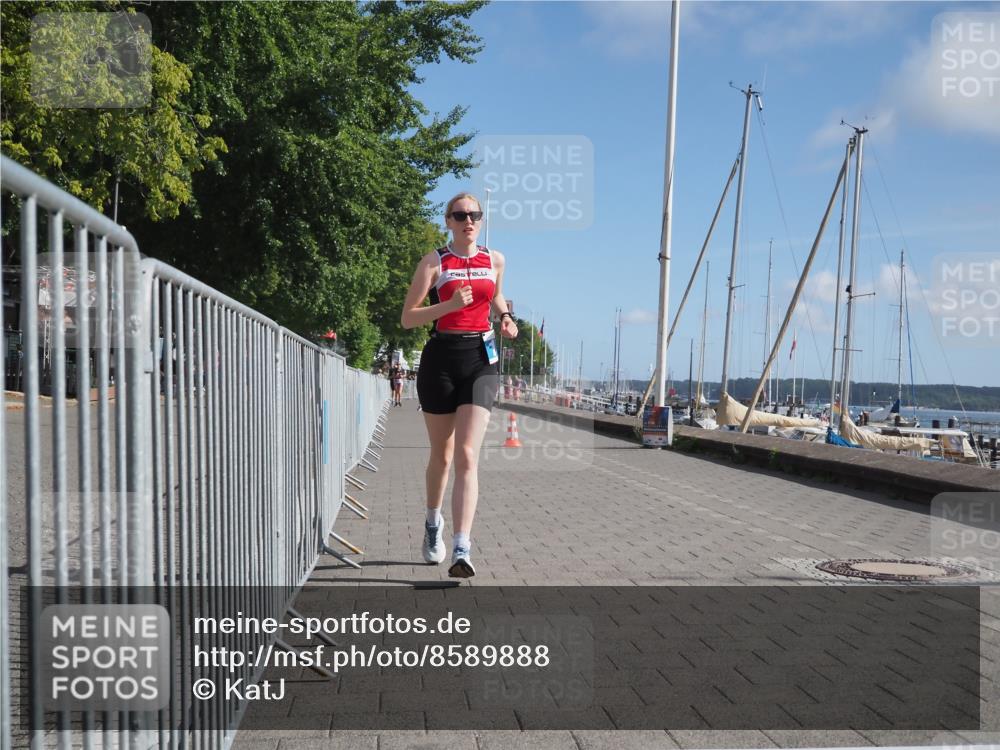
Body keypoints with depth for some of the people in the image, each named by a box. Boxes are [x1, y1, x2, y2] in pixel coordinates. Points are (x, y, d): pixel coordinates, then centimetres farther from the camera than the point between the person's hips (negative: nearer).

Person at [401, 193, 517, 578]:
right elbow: (408, 318, -6)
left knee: (467, 456, -12)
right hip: (440, 358, -1)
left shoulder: (495, 260, 9)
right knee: (441, 454, 12)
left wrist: (506, 319, 10)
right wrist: (450, 305, -20)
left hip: (480, 360, 1)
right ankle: (433, 523, 39)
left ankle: (462, 550, -17)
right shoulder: (433, 262, -1)